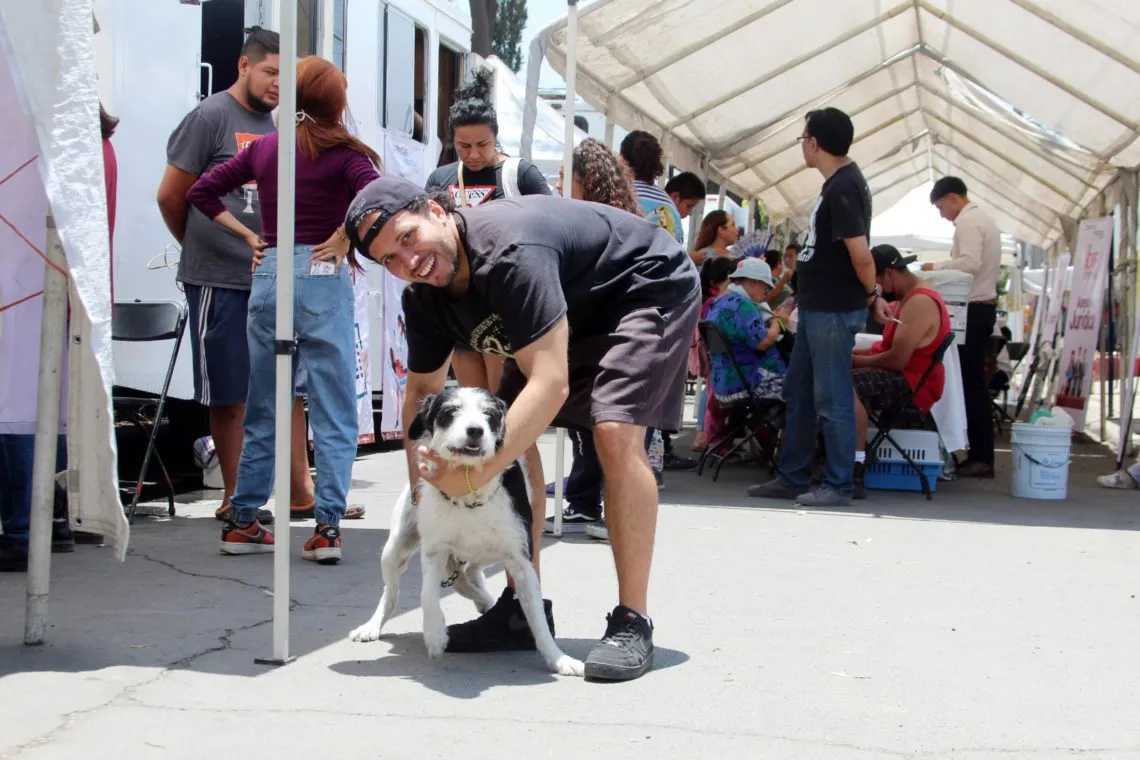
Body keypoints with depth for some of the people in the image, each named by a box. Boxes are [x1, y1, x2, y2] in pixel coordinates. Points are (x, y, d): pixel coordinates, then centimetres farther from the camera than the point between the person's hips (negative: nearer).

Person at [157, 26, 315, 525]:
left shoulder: (276, 125, 12)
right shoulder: (211, 117, -6)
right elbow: (171, 196, -3)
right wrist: (201, 247, 9)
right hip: (221, 282, -6)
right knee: (229, 396, 4)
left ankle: (300, 491, 16)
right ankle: (234, 498, 15)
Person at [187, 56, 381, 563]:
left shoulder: (263, 148, 10)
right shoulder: (343, 152, -3)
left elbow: (201, 191, 12)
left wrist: (249, 237, 9)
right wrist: (341, 241, -10)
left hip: (268, 274, 5)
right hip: (321, 278, -4)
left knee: (262, 410, 13)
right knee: (333, 413, 1)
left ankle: (243, 522, 17)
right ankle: (327, 527, -4)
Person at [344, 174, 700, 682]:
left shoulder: (509, 252, -38)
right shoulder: (423, 298, -10)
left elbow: (550, 384, -41)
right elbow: (423, 389, 3)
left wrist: (476, 473, -40)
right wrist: (421, 478, -10)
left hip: (651, 289, -9)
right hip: (574, 312, 9)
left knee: (616, 431, -27)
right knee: (511, 433, -3)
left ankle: (632, 621, -18)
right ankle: (524, 607, 6)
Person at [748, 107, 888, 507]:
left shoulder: (842, 188, -18)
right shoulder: (842, 182, 14)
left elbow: (860, 252, -23)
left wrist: (872, 293, -8)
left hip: (834, 310, -10)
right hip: (817, 306, 10)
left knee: (831, 400, -2)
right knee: (798, 392, 15)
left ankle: (838, 485, 7)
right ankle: (792, 477, 23)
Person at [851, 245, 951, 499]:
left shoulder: (920, 303, -18)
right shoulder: (907, 297, 16)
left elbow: (897, 359, -23)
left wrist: (857, 361, -11)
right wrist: (855, 353, 6)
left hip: (915, 386, -11)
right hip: (901, 379, 11)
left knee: (849, 385, -32)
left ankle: (855, 475, -38)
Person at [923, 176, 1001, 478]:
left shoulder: (967, 222, -12)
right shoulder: (982, 218, 19)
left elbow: (970, 262, -25)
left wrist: (937, 266, -13)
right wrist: (944, 268, 12)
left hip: (973, 308, -10)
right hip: (984, 304, 10)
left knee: (972, 383, -8)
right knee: (976, 382, 12)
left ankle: (981, 457, -7)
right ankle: (980, 454, 14)